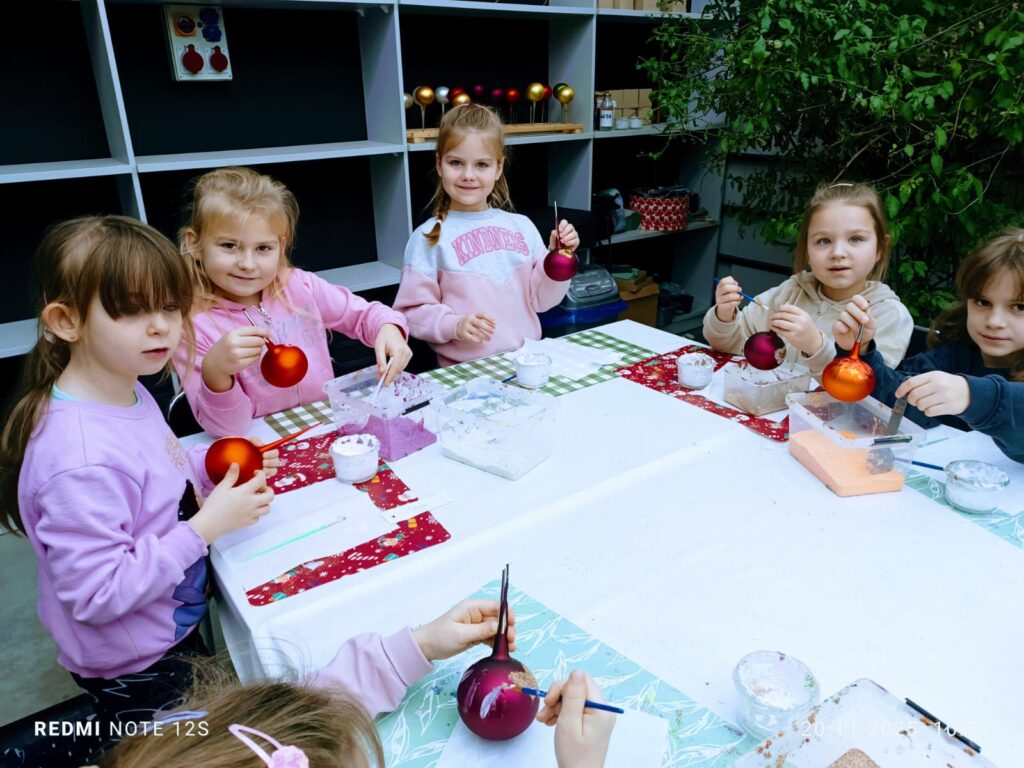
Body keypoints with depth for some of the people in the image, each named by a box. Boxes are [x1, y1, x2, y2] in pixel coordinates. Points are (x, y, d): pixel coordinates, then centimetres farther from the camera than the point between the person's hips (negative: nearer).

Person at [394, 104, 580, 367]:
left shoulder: (522, 226, 8)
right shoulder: (429, 236, -3)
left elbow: (540, 300, 12)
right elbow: (412, 310, -3)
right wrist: (455, 325, -18)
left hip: (527, 362, 3)